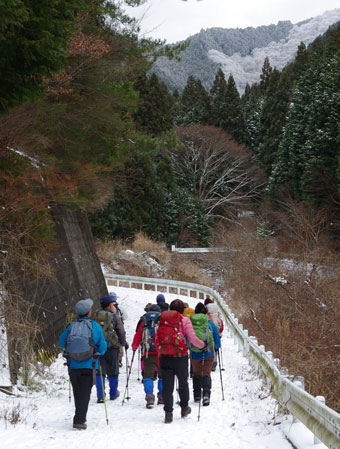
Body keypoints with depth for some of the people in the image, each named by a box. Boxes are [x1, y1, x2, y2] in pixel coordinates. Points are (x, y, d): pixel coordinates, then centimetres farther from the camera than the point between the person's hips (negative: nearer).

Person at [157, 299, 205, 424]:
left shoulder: (163, 319, 5)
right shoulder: (184, 320, -4)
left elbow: (158, 337, 8)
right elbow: (192, 338, -8)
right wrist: (203, 345, 7)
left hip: (164, 356, 2)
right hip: (180, 356, -2)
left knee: (167, 385, 5)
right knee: (183, 382, 17)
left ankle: (168, 413, -1)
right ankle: (184, 408, 30)